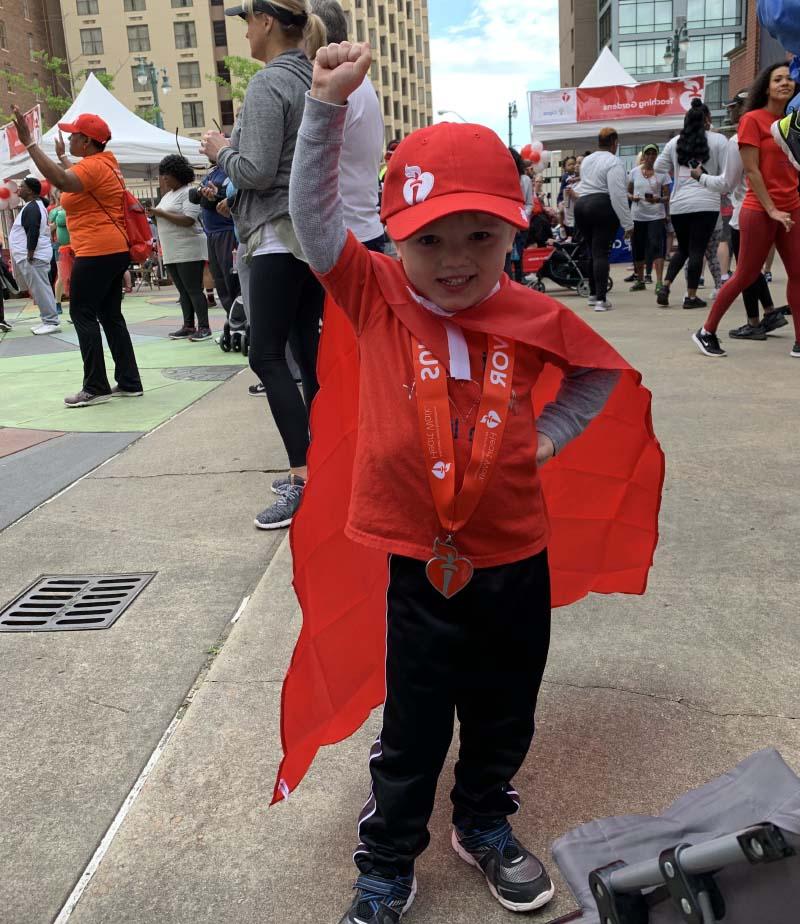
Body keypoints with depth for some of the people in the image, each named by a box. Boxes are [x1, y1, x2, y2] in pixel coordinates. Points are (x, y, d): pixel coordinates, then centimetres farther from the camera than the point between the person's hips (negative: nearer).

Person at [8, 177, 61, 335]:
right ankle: (48, 321, 14)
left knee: (40, 290, -10)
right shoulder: (35, 205, 19)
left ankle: (52, 322, -10)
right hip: (34, 256, 11)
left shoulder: (31, 207, -14)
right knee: (40, 290, 11)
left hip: (33, 257, -11)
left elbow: (33, 233, -24)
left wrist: (29, 255, -23)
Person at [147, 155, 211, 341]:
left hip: (189, 251, -9)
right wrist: (153, 214, 6)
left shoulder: (189, 192, -8)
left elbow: (188, 220, -20)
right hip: (171, 253, 9)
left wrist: (160, 213, -16)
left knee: (194, 290, -9)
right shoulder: (168, 194, 18)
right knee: (183, 291, 9)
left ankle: (204, 327, -7)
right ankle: (188, 326, 13)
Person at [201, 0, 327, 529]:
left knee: (267, 356, -9)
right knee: (306, 349, 10)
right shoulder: (314, 79, 15)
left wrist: (222, 150, 1)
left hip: (281, 233, -9)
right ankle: (318, 464, 15)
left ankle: (303, 478, -12)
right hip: (314, 231, 9)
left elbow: (257, 171, -17)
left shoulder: (269, 84, -11)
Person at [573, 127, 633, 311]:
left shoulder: (586, 160, 16)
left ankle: (593, 294, 21)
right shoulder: (614, 162, -8)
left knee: (593, 251, 16)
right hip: (603, 206, -7)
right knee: (601, 252, -8)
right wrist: (627, 223, -13)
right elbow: (618, 194, -15)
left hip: (581, 204, 7)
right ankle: (601, 299, -12)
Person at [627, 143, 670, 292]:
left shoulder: (662, 173, 1)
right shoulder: (634, 172, 7)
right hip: (637, 215, 3)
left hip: (656, 216, -3)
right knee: (637, 248, 9)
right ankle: (640, 280, 24)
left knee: (657, 247, -13)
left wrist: (658, 199, -21)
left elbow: (667, 196, 0)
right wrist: (632, 197, -8)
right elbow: (628, 192, 15)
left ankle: (659, 282, -15)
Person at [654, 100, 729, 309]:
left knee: (682, 248, 17)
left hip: (678, 204, 4)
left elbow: (658, 167, 15)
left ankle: (665, 286, 4)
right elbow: (726, 172, -3)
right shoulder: (718, 139, -2)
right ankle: (691, 296, 0)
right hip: (706, 203, -4)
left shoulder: (675, 141, 8)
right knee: (697, 250, 0)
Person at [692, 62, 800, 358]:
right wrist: (771, 209, -14)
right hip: (759, 210, -6)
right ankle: (706, 332, 11)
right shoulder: (753, 119, -6)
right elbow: (752, 171, -11)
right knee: (745, 276, -2)